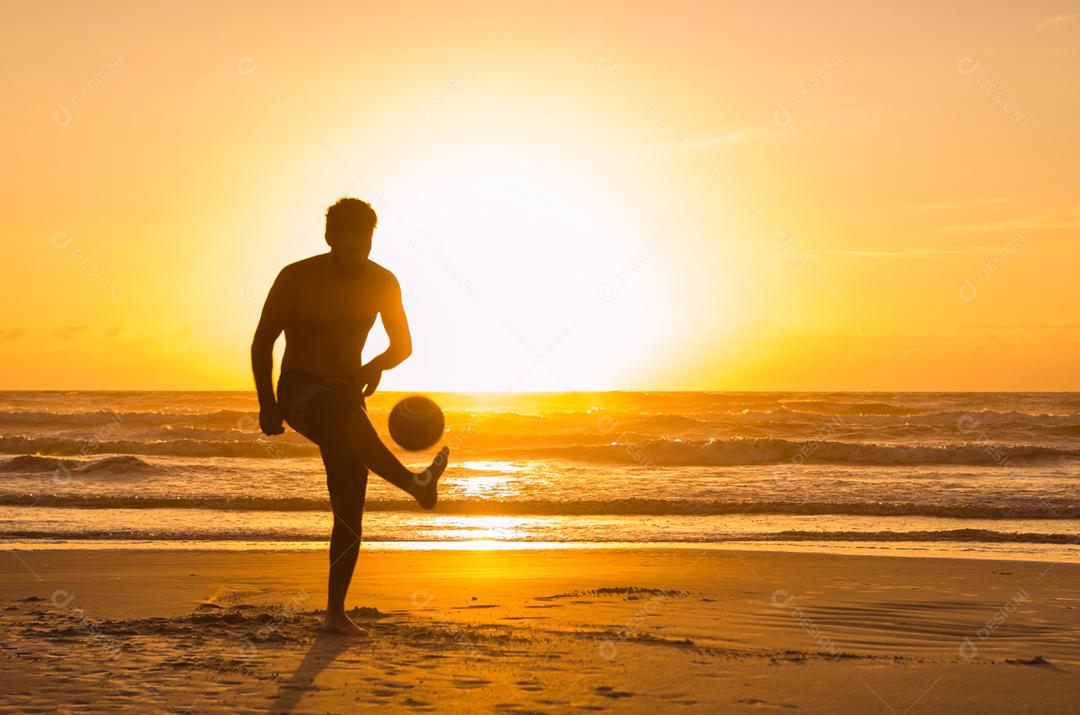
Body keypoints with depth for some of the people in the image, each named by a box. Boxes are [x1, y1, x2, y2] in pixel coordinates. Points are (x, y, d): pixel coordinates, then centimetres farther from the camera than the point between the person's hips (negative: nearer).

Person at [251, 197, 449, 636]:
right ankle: (415, 484, -47)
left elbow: (403, 344, 9)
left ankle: (335, 613, 2)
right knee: (343, 404, -41)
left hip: (346, 396, 4)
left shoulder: (382, 283, 1)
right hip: (299, 393, -4)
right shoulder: (297, 278, -9)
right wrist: (267, 403, -13)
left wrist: (377, 365, -14)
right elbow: (263, 340, -3)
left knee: (350, 509, -5)